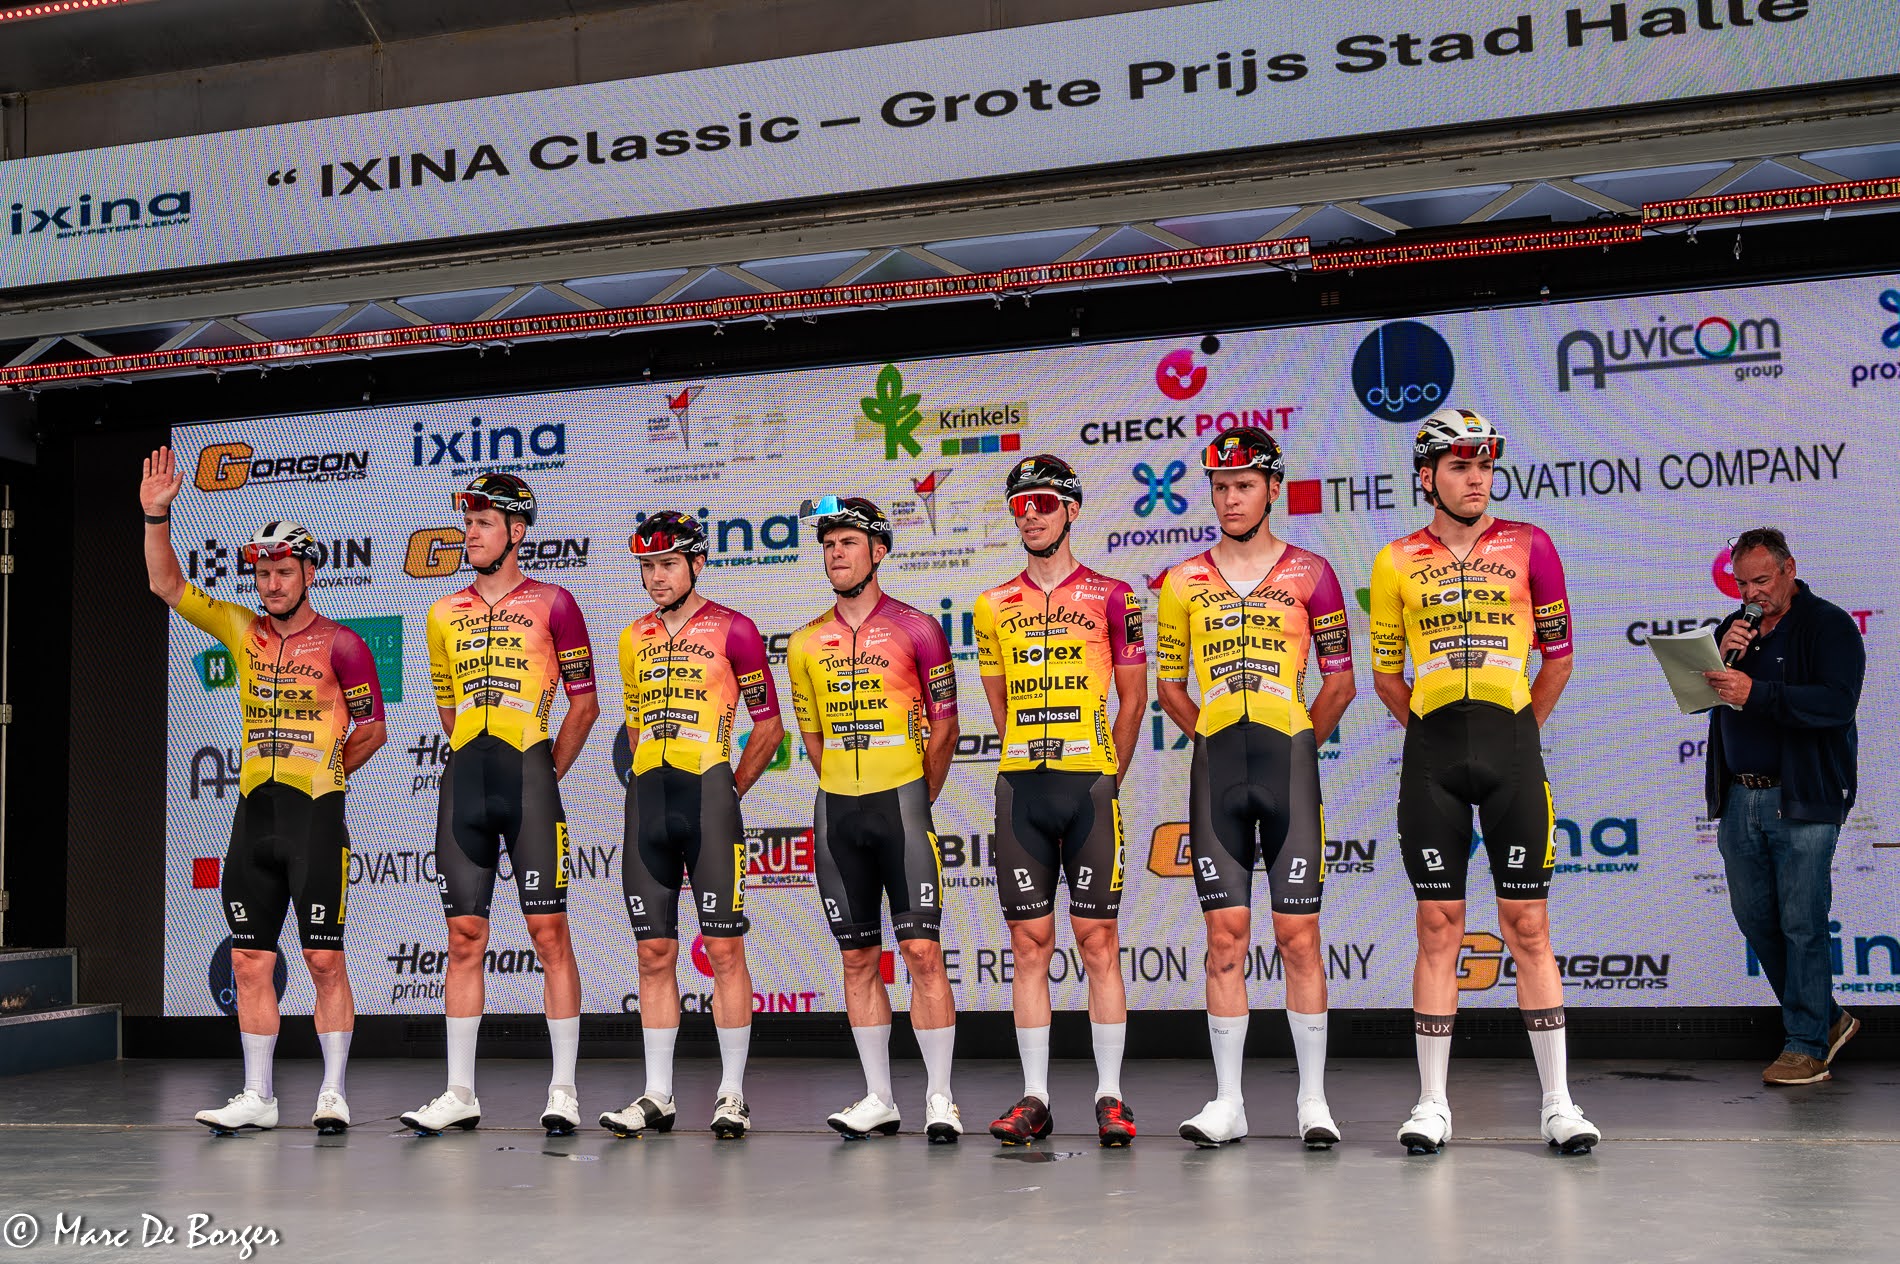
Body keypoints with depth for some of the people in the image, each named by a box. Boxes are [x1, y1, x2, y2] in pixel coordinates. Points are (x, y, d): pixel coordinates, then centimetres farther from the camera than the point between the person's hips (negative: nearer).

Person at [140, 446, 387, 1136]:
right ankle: (257, 1097, 14)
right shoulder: (242, 631, 11)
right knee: (250, 960, 6)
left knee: (324, 959, -2)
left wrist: (320, 771, 5)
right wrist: (156, 514, -1)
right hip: (253, 812, 5)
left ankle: (333, 1093, 6)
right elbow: (167, 585, 9)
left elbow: (371, 726, 4)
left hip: (317, 813, -5)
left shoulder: (339, 643, -2)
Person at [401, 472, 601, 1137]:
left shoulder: (551, 604, 2)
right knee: (464, 937, 5)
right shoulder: (446, 614, 15)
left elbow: (585, 703, 4)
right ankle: (460, 1092, 10)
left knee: (549, 931, -4)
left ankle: (563, 1090, 0)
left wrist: (544, 775, 3)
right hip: (463, 780, 5)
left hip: (529, 772, -4)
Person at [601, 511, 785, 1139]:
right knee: (654, 952, 6)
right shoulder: (633, 639, 16)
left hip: (708, 793, -5)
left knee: (724, 948, -3)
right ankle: (657, 1094, 11)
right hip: (645, 800, 5)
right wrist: (648, 786, 14)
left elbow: (769, 724, 3)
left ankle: (732, 1094, 4)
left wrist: (728, 791, 1)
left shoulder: (732, 631, -1)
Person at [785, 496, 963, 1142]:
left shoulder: (915, 629, -1)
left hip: (902, 800, -4)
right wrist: (847, 797, 13)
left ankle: (939, 1097, -2)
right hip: (836, 809, 4)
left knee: (921, 949, -9)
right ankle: (879, 1099, 14)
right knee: (858, 957, 7)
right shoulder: (806, 643, 11)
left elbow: (943, 724, 3)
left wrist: (917, 802, 4)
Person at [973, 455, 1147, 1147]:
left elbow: (1131, 697, 7)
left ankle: (1110, 1096, 4)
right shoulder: (995, 605, 12)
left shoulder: (1110, 597, 4)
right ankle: (1035, 1097, 9)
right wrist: (1034, 765, 14)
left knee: (1098, 939, -2)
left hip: (1089, 785, -3)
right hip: (1019, 786, 3)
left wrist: (1103, 776, 5)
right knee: (1029, 942, 4)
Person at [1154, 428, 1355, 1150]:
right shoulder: (1184, 582, 10)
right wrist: (1217, 741, 8)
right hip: (1215, 767, 2)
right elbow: (1168, 684, 16)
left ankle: (1312, 1099, 7)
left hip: (1289, 759, -2)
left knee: (1298, 933, -2)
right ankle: (1227, 1103, 8)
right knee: (1225, 934, 3)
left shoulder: (1309, 573, 5)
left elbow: (1340, 681, 8)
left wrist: (1298, 745, 4)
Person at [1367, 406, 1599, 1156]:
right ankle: (1432, 1103, 9)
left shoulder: (1529, 547, 6)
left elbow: (1558, 655, 11)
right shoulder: (1396, 562, 7)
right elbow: (1385, 673, 13)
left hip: (1512, 745, 0)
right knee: (1439, 927, 3)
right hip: (1431, 755, 0)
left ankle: (1558, 1103, 6)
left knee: (1528, 925, 1)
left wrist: (1516, 730, 10)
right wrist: (1434, 731, 11)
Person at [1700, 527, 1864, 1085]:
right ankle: (1826, 1019, 24)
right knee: (1755, 919, 9)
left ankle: (1806, 1045, 4)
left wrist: (1756, 693, -27)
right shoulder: (1732, 629, 15)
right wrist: (1722, 658, -8)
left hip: (1802, 799, -6)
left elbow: (1838, 702, -18)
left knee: (1801, 923, -5)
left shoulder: (1828, 625, -4)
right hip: (1739, 798, 6)